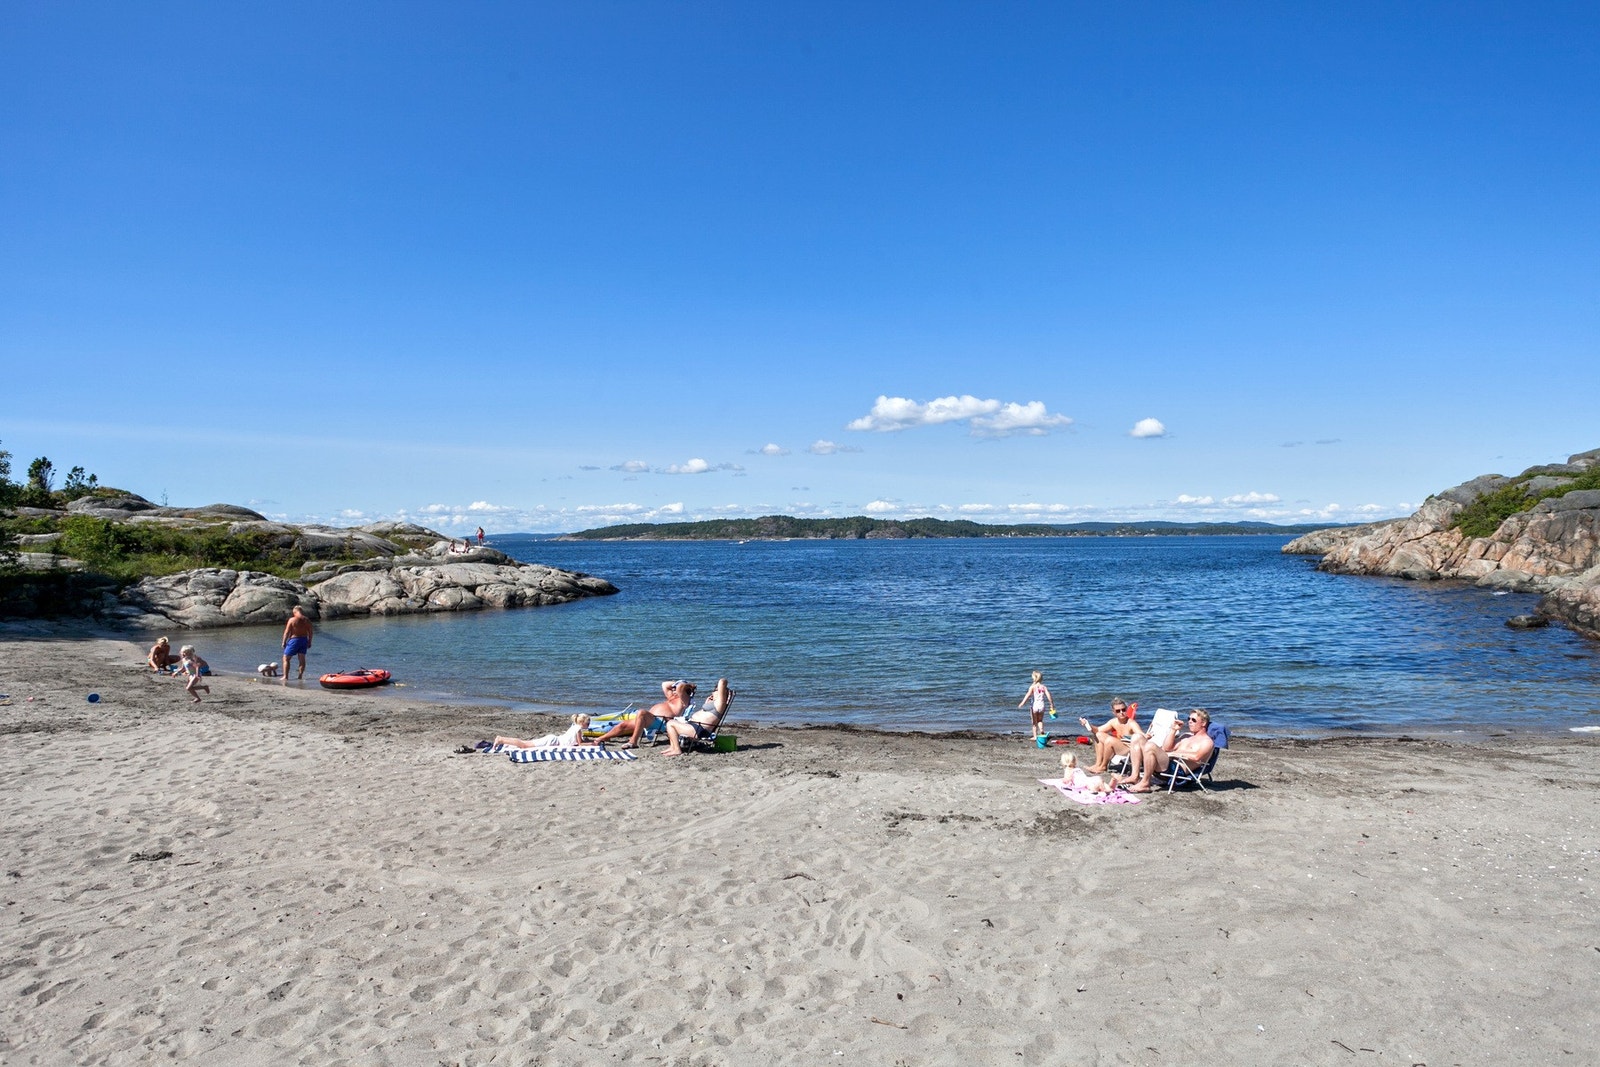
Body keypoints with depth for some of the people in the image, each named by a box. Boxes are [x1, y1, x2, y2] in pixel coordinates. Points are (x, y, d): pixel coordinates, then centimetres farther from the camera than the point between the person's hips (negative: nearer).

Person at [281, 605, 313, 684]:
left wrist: (284, 642, -1)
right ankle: (300, 676, 11)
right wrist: (309, 642, 16)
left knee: (286, 658, 4)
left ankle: (285, 677, -1)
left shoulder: (292, 620, -9)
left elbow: (287, 632, -9)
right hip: (304, 640, 5)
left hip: (294, 640, -5)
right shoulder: (307, 620, 4)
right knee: (302, 659, 11)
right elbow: (310, 632, 7)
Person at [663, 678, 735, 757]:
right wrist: (706, 704, 27)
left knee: (670, 724, -14)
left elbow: (722, 682, -21)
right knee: (671, 721, 23)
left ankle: (677, 750, -14)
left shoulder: (719, 702, -14)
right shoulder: (713, 703, 19)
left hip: (699, 730, -12)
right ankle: (672, 747, 14)